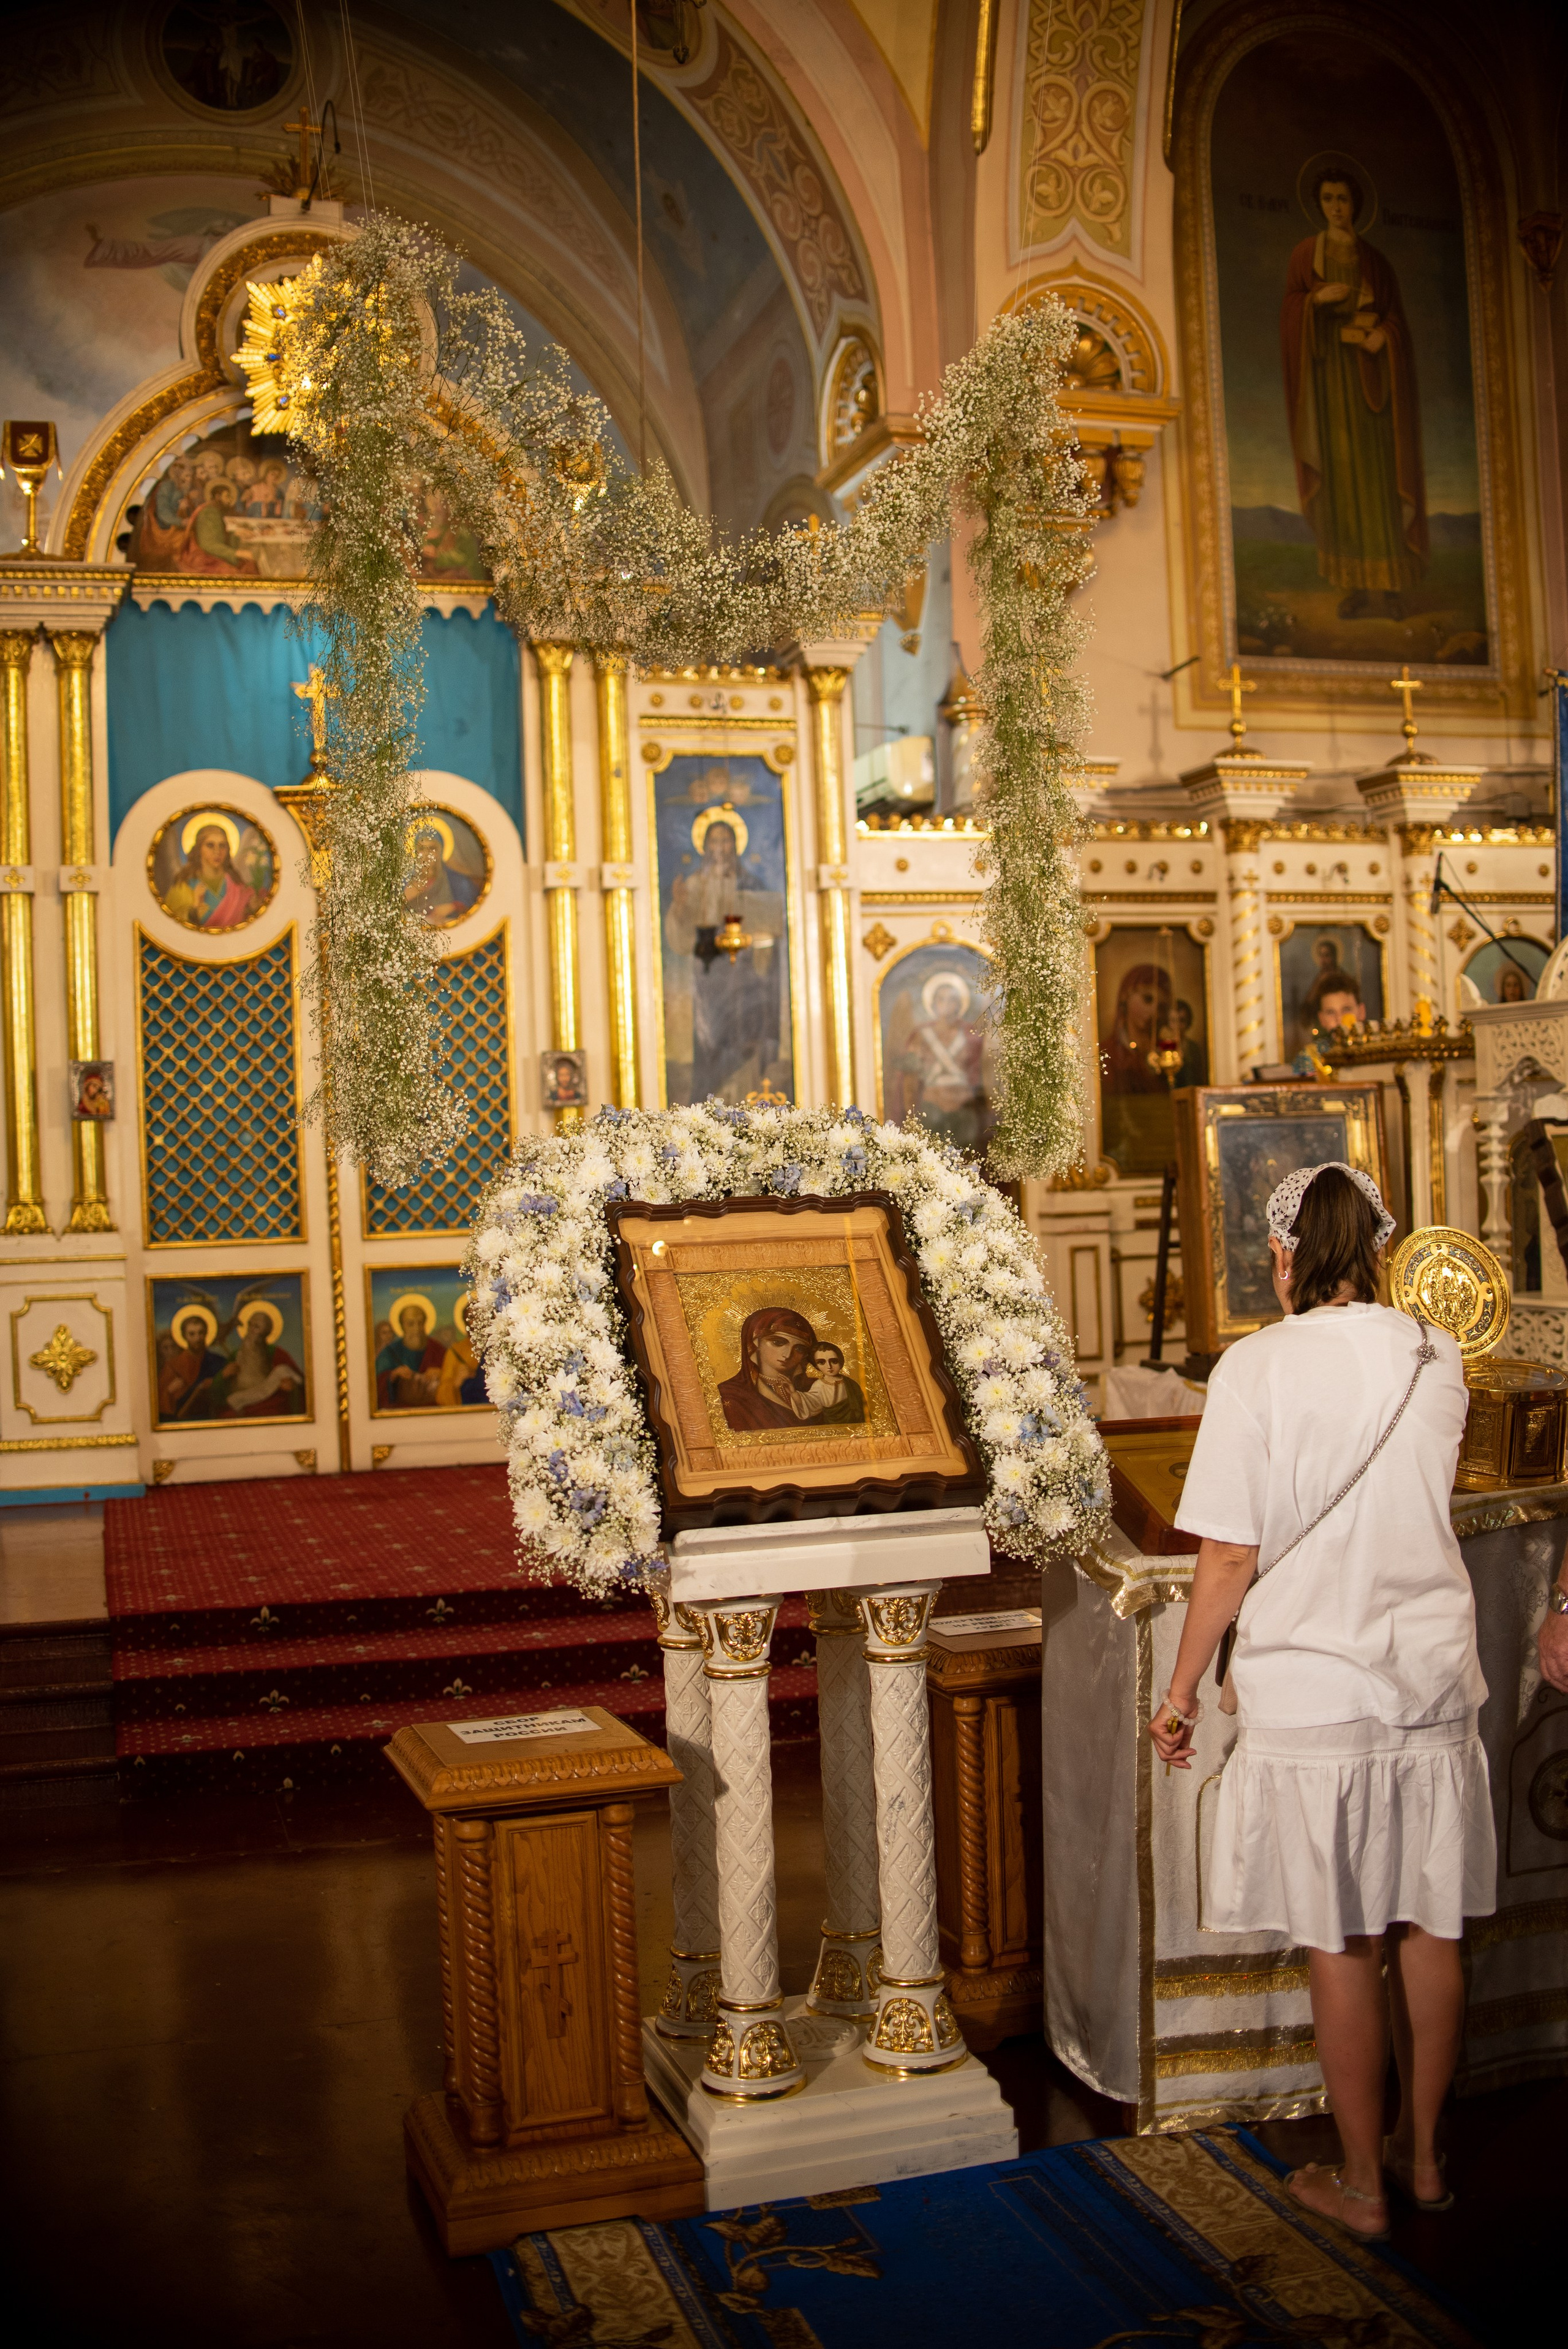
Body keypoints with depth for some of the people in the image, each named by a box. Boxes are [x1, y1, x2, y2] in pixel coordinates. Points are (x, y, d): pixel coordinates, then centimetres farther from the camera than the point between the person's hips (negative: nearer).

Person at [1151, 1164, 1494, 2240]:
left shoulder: (1259, 1366, -14)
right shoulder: (1437, 1357, 0)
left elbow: (1230, 1559, -13)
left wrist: (1183, 1690, -2)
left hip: (1312, 1697, -4)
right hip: (1432, 1681, 5)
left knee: (1342, 1948, 8)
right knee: (1429, 1929, 17)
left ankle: (1363, 2183, 22)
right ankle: (1423, 2155, 33)